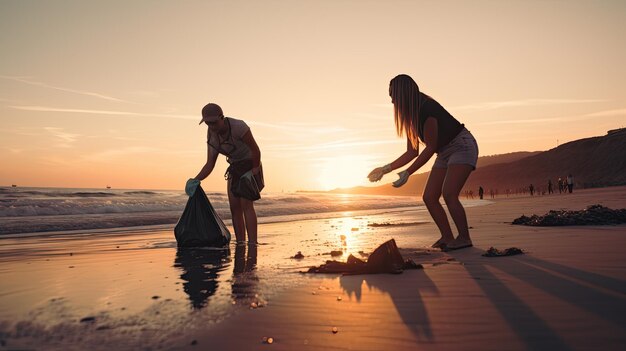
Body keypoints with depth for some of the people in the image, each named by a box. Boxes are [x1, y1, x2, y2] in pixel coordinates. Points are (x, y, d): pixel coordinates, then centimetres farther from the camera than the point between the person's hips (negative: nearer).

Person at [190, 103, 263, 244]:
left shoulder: (238, 126, -27)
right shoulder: (212, 136, -6)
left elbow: (255, 150, -20)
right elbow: (210, 164, -6)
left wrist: (255, 169, -11)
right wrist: (196, 180, -20)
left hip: (251, 166, -6)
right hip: (235, 168, 7)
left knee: (246, 203, -19)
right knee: (234, 206, 0)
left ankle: (252, 244, -20)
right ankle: (240, 244, 5)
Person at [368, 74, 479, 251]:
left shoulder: (427, 109, -25)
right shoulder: (410, 116, 2)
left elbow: (430, 148, -23)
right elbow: (412, 152, 5)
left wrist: (407, 173, -23)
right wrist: (386, 168, 2)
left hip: (463, 147, -9)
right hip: (445, 153, 9)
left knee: (448, 193, -23)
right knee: (429, 197, -1)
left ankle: (464, 238, -10)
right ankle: (448, 238, 6)